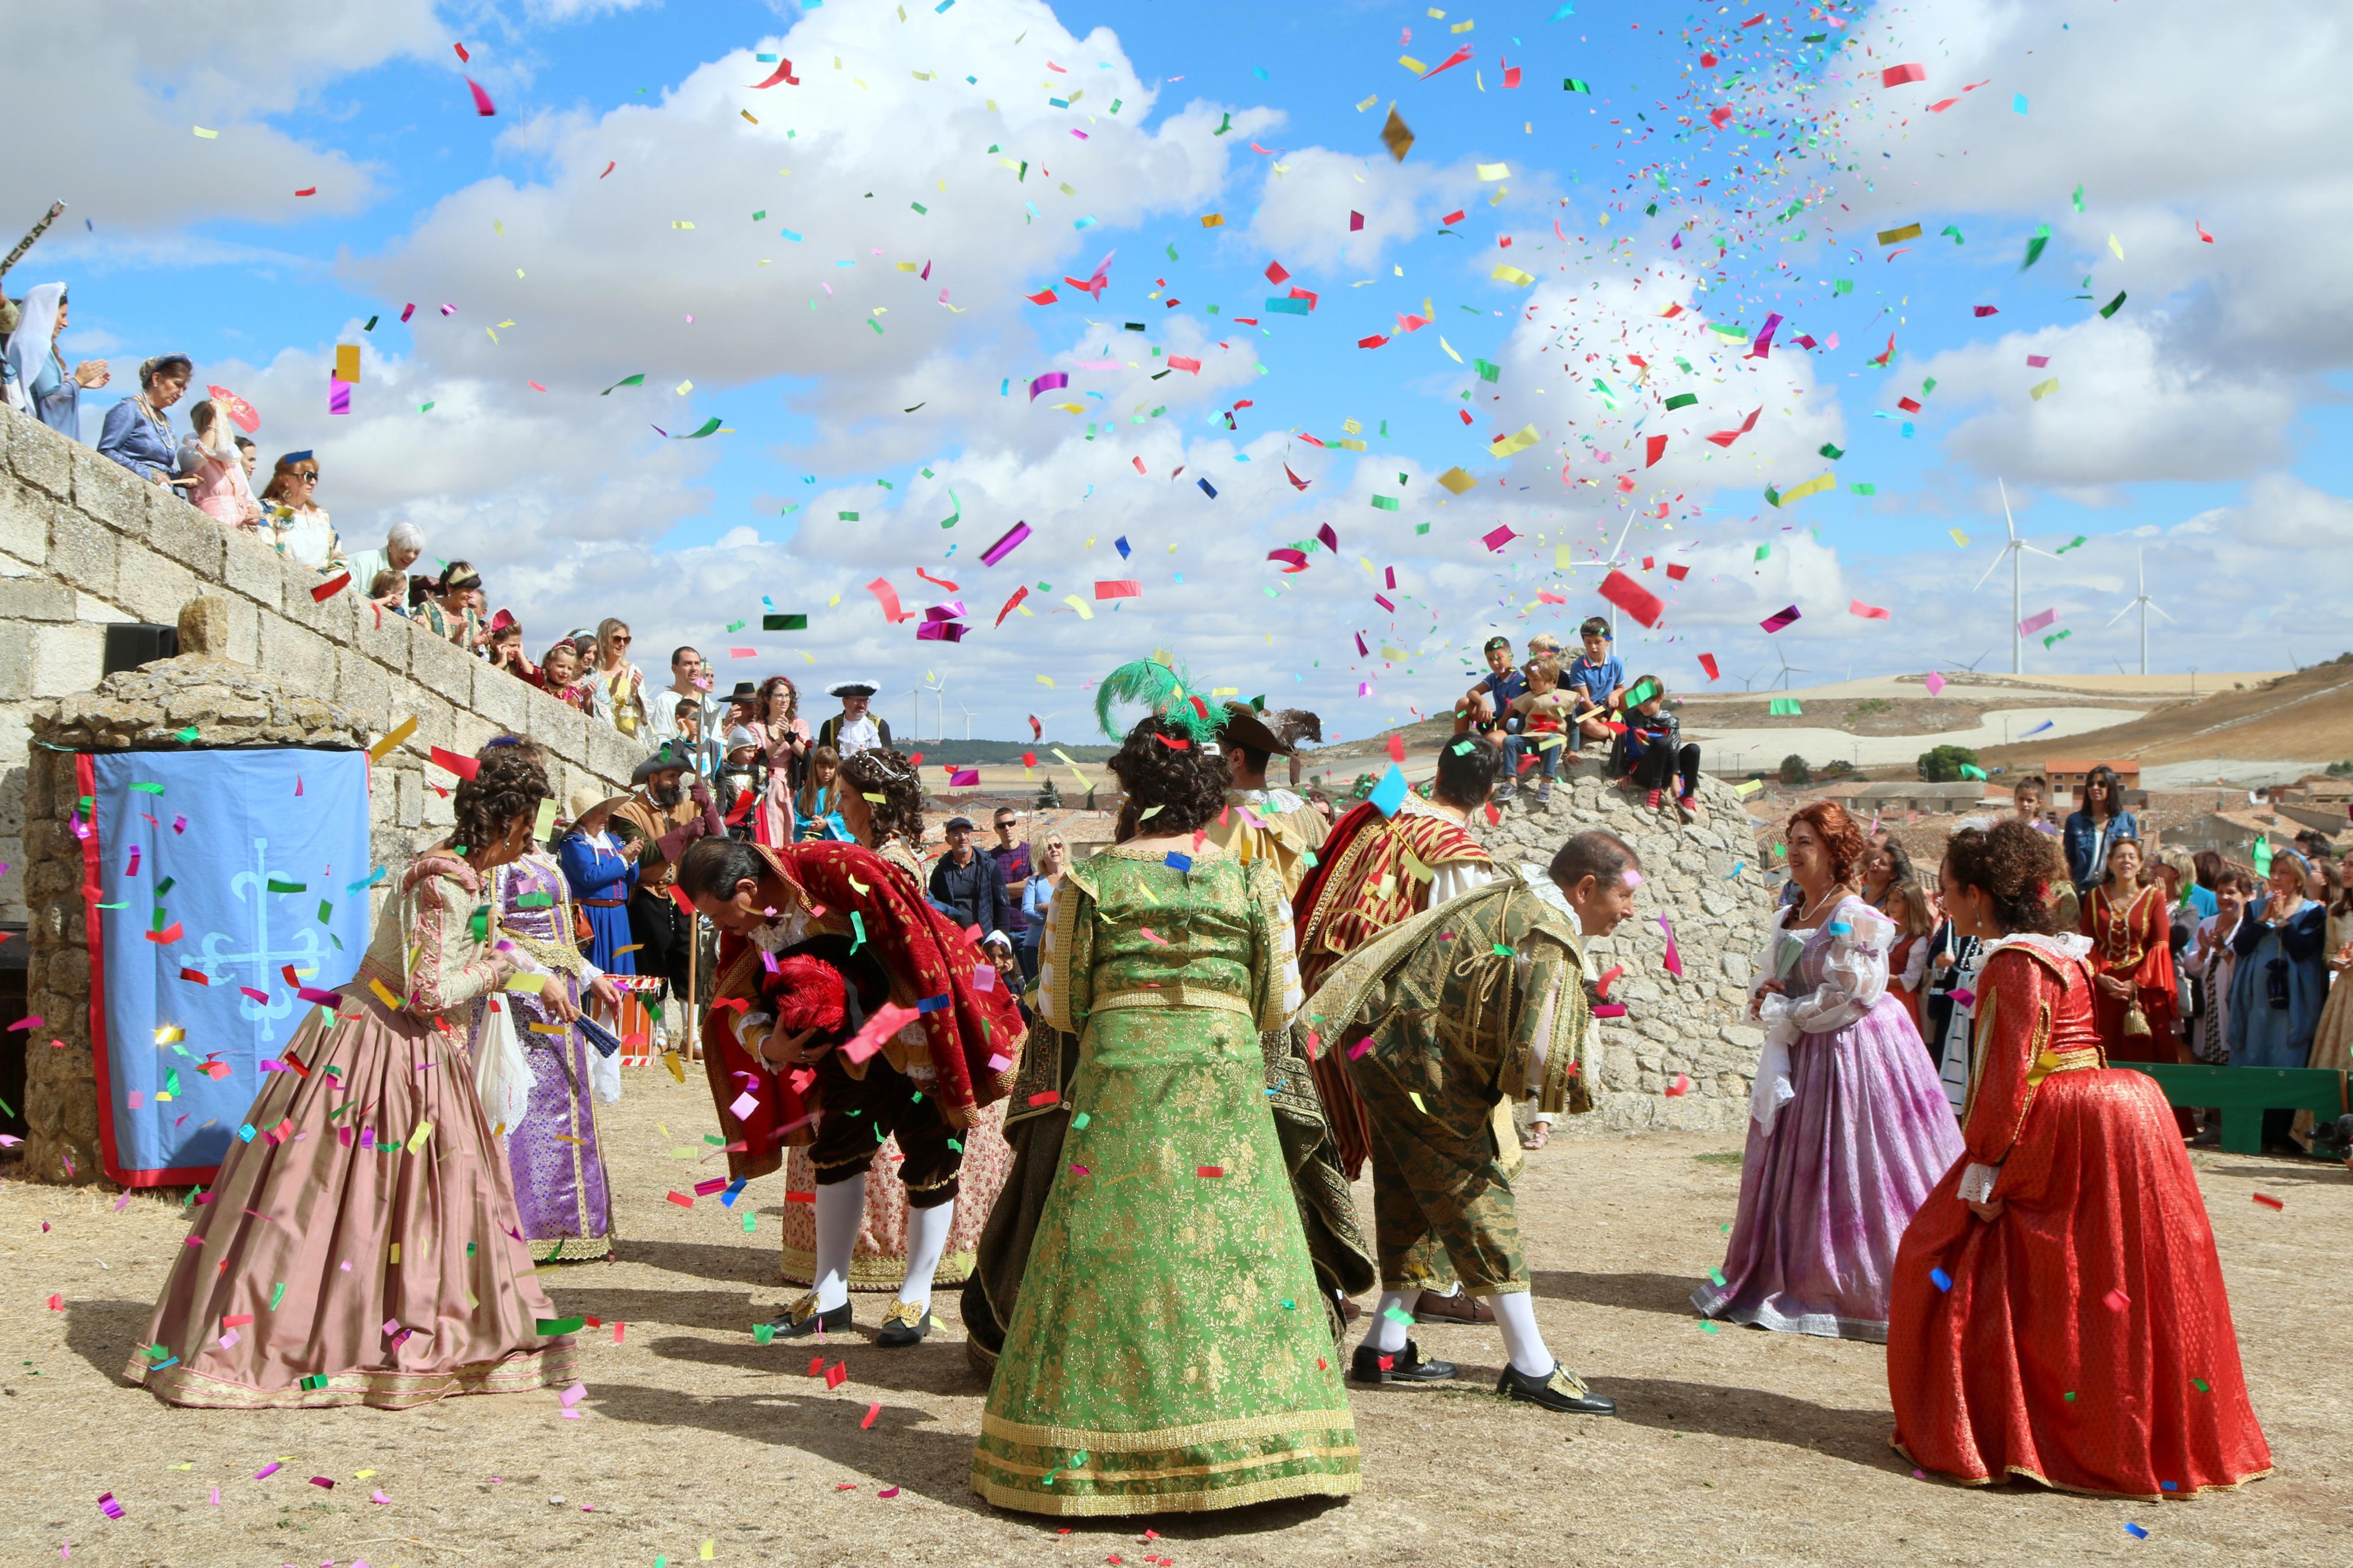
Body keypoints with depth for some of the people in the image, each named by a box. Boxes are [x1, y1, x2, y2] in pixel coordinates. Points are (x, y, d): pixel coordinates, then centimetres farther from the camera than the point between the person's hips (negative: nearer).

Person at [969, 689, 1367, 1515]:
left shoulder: (1089, 879, 2)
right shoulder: (1253, 881, 4)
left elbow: (1057, 1009, 5)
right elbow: (1279, 1007, 8)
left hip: (1116, 1078, 0)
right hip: (1226, 1080, 0)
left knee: (1111, 1258, 4)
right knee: (1229, 1258, 4)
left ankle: (1100, 1453, 8)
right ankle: (1239, 1442, 5)